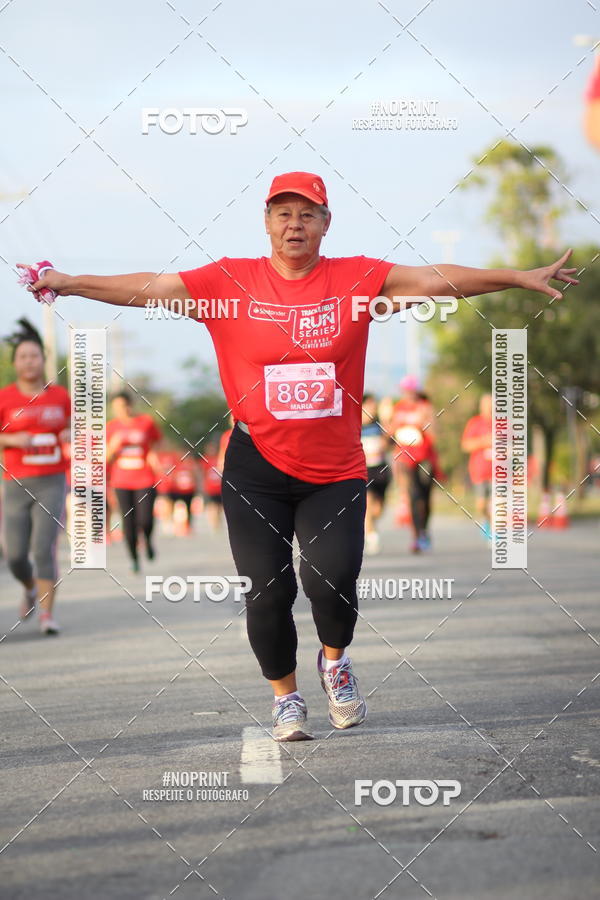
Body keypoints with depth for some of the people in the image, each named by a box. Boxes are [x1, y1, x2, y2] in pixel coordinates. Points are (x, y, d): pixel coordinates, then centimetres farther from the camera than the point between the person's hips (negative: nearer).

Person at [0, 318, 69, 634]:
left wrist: (69, 436, -4)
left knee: (44, 549, -15)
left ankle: (47, 614, -7)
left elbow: (69, 427, 19)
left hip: (52, 481, 0)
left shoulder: (60, 395, 4)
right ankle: (31, 587, 34)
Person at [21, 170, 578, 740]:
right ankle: (285, 696, 26)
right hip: (257, 468, 0)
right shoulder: (229, 282, -1)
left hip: (336, 470, 0)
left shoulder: (357, 280, 0)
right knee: (268, 590, 0)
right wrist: (69, 284, -12)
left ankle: (334, 658, 19)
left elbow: (439, 280, -3)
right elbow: (149, 288, -4)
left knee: (331, 578, -16)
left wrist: (521, 278, -8)